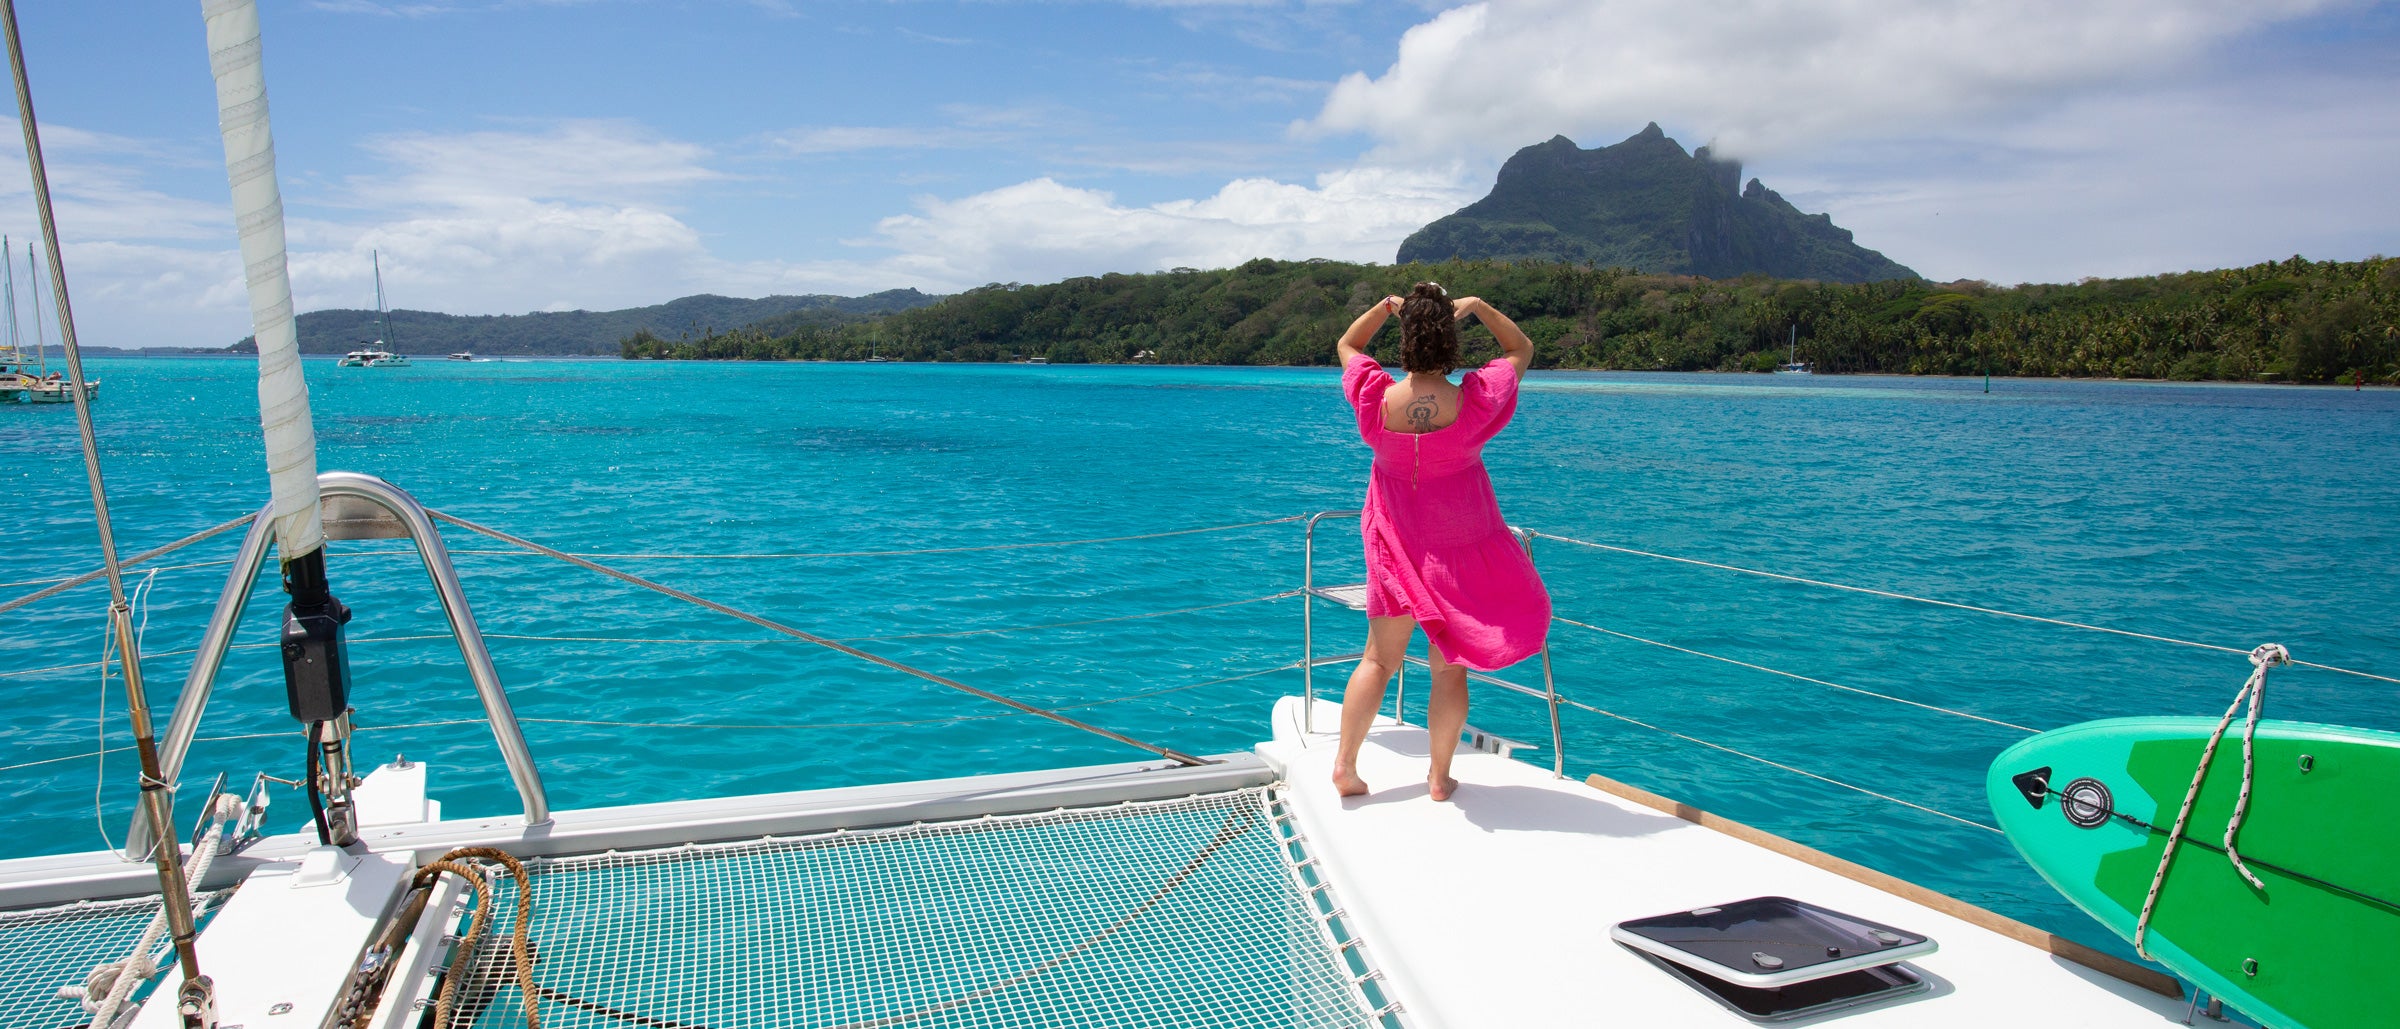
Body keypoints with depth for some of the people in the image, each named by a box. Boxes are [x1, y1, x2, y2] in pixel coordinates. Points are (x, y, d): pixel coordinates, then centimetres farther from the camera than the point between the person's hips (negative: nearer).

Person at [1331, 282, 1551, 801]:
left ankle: (1345, 764, 16)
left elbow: (1346, 345, 6)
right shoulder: (1475, 399, -19)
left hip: (1397, 547, 2)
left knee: (1379, 660, 15)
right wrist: (1479, 307, -2)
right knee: (1449, 667, 10)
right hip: (1460, 550, -1)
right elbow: (1523, 350, 2)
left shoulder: (1376, 400, -16)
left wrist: (1384, 306, 0)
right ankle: (1440, 777, 20)